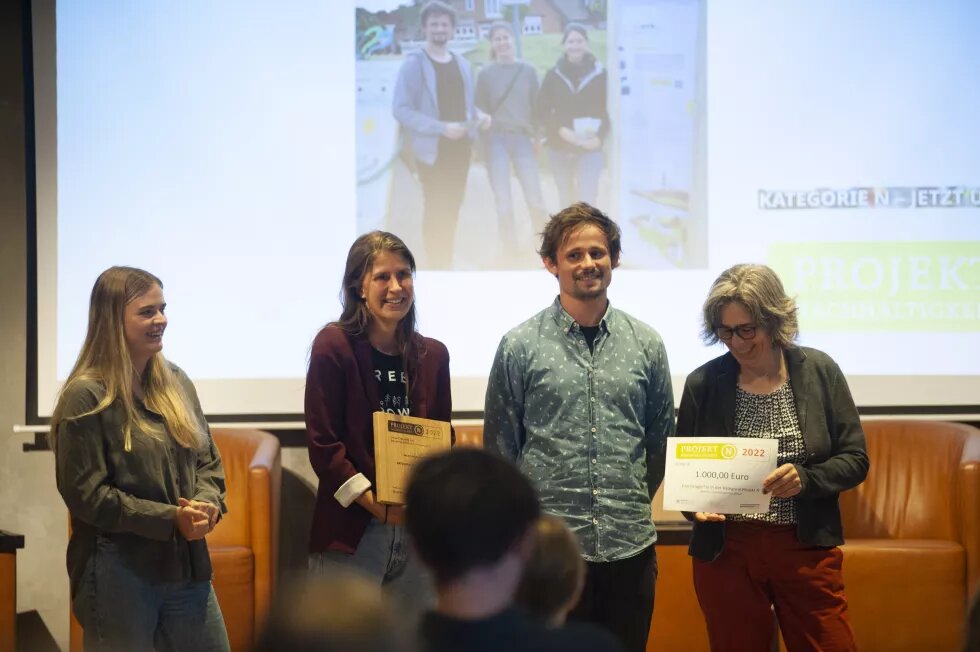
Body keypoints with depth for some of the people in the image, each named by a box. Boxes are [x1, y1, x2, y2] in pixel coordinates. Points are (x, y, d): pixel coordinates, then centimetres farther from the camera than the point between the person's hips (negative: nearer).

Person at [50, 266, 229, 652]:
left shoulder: (176, 383, 10)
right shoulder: (86, 397, -11)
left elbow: (208, 460, 14)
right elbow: (85, 494, -15)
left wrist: (207, 504, -8)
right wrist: (170, 518, -19)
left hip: (187, 566, 7)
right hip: (119, 573, -6)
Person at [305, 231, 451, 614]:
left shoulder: (433, 355, 10)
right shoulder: (334, 346, -5)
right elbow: (323, 445, -8)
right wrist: (376, 505, -15)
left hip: (419, 530, 5)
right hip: (351, 531, -4)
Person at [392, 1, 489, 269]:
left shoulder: (462, 64, 10)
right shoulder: (413, 64, -9)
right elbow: (400, 109, -16)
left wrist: (478, 116, -5)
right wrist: (441, 128, -24)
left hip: (460, 147, 6)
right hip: (431, 148, -6)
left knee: (452, 208, 11)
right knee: (435, 209, -2)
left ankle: (447, 265, 21)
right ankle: (436, 267, 6)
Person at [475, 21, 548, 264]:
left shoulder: (528, 71, 8)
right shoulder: (486, 74, 5)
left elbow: (536, 106, 10)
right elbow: (480, 110, 8)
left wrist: (538, 137, 4)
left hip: (523, 139, 1)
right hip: (496, 141, -1)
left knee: (536, 202, -7)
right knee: (504, 206, -4)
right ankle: (511, 256, 6)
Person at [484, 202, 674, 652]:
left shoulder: (646, 344, 6)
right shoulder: (520, 346, -2)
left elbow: (660, 438, 15)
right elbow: (500, 446, 3)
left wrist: (632, 502, 13)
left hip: (630, 547, 2)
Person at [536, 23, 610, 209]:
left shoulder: (599, 74, 0)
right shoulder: (553, 76, 3)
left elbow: (609, 110, 0)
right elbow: (542, 112, 3)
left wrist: (599, 137, -15)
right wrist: (560, 130, -13)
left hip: (590, 148, -2)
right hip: (559, 148, 2)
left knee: (587, 202, -10)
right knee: (566, 201, 11)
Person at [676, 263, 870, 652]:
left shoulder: (820, 372, -2)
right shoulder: (702, 384, -1)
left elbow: (855, 460, -1)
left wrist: (806, 478, -19)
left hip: (806, 547, 0)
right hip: (725, 551, 1)